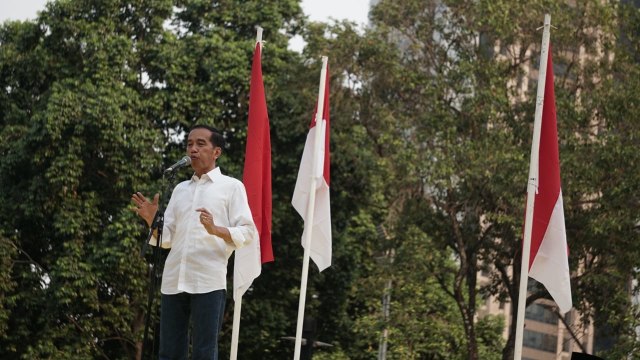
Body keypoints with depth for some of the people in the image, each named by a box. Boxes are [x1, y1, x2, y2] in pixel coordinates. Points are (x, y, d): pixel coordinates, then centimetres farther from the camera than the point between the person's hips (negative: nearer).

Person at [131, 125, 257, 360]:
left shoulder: (231, 186, 6)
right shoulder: (180, 189, 21)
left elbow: (248, 233, -3)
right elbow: (166, 239, 17)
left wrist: (216, 230, -19)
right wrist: (152, 220, -3)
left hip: (209, 281, -5)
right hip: (173, 281, 5)